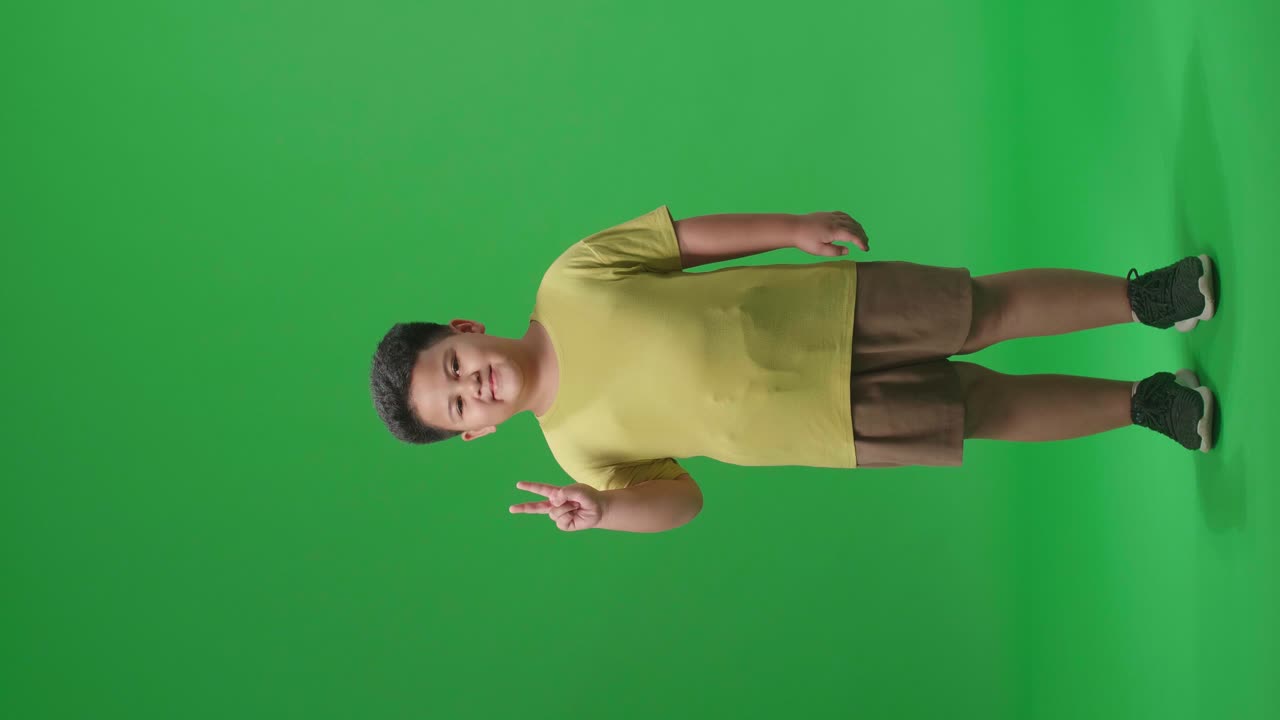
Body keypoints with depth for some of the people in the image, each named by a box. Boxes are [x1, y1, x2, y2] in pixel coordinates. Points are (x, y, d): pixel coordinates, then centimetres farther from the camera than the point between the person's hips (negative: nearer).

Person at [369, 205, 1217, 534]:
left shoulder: (569, 282, -10)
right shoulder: (578, 447, -6)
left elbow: (693, 237, -2)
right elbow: (678, 497, -1)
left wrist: (793, 227, -9)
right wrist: (603, 509, -22)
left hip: (828, 309, 0)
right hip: (845, 423, 0)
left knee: (990, 310, -6)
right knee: (987, 408, 4)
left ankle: (1141, 295, 18)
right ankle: (1142, 404, 26)